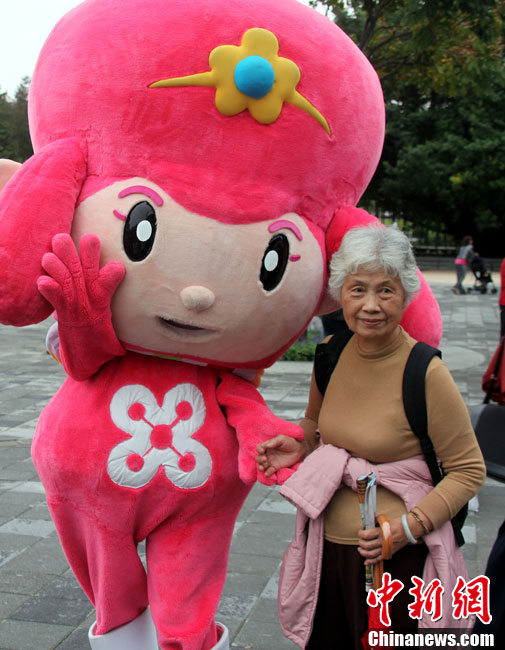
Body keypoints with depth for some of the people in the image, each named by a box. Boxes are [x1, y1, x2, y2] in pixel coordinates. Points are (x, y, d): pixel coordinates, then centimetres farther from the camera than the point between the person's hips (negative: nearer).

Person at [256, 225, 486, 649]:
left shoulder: (425, 372, -19)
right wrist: (299, 448, -2)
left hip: (396, 555, -5)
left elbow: (469, 470, -10)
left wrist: (409, 526, -20)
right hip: (329, 543, 6)